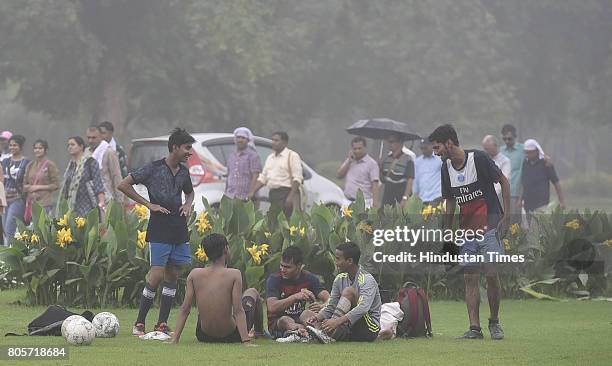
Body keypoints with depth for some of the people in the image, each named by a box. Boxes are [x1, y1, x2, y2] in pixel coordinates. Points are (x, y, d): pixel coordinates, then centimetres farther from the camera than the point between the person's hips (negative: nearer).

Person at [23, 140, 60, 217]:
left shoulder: (50, 165, -2)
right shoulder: (30, 165, 14)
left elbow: (56, 185, -5)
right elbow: (25, 184, 21)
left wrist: (38, 187, -10)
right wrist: (27, 187, -3)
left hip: (45, 203, -5)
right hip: (31, 202, 5)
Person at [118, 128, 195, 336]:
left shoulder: (183, 172, 12)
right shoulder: (154, 169, -7)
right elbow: (123, 185, -7)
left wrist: (188, 204, 9)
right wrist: (149, 204, -10)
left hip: (179, 227, 7)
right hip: (159, 228, -7)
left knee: (172, 275, 6)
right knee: (157, 275, -11)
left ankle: (162, 324, 11)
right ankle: (139, 324, -4)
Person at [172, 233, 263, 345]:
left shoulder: (194, 274, -8)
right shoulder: (234, 275, -16)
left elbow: (184, 309, -10)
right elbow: (238, 311, -22)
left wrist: (175, 339, -9)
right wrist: (246, 341, -24)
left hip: (204, 337, 3)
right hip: (231, 336, -2)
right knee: (253, 293, 26)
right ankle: (260, 333, 48)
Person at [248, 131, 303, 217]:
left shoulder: (292, 156, -2)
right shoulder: (270, 157, 20)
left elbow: (297, 178, -10)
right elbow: (262, 178, 21)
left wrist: (291, 196, -20)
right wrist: (252, 192, 10)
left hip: (286, 193, -7)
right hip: (273, 194, 7)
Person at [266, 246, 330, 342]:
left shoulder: (309, 278, 1)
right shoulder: (274, 279, -7)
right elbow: (272, 308, -21)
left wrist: (323, 306, -34)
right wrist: (295, 297, -32)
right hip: (277, 322, -2)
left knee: (308, 313, -31)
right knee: (285, 320, -37)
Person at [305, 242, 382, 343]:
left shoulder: (367, 280, -15)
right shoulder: (340, 279, 8)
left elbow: (363, 308, -30)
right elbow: (331, 307, 8)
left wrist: (337, 321, -42)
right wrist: (318, 317, -15)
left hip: (370, 329, -7)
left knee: (349, 291, -27)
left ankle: (326, 333, -42)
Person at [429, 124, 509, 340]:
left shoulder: (478, 158, -11)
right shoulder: (446, 168, 8)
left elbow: (503, 182, -4)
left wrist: (506, 216, -9)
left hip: (490, 225, -6)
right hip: (466, 230, 6)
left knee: (491, 274, -10)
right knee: (470, 278, 0)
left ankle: (494, 322, 8)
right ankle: (474, 328, 0)